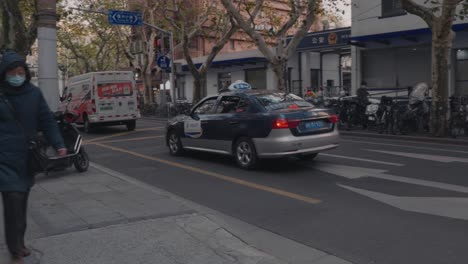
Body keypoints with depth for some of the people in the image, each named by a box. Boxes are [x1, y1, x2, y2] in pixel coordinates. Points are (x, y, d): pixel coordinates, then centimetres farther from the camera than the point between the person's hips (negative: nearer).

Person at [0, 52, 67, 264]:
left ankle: (19, 244, 29)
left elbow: (47, 121, 4)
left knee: (22, 204, 12)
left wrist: (59, 145, -8)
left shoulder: (33, 93, 3)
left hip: (27, 158, 3)